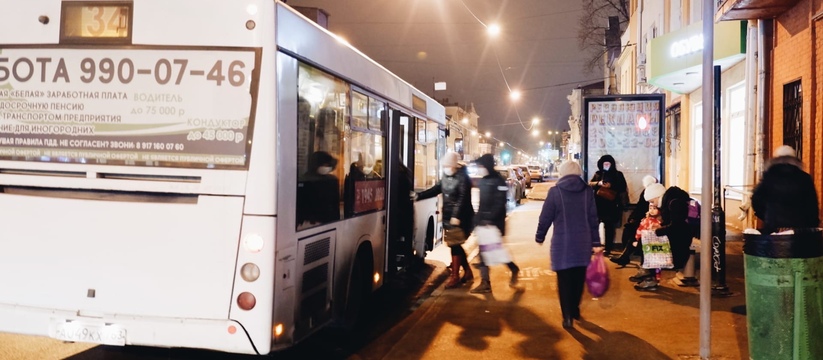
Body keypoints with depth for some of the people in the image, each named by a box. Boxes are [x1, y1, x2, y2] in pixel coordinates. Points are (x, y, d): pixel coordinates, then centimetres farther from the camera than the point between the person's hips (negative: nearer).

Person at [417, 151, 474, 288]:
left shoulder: (463, 178, -14)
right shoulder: (446, 176, 11)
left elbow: (463, 198, -21)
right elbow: (435, 189, 16)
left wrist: (457, 216, -28)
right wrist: (418, 196, 8)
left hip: (460, 218, -8)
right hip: (448, 217, 8)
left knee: (455, 246, -7)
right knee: (455, 245, 13)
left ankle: (455, 277, 2)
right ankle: (468, 271, 28)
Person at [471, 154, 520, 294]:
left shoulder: (498, 181, -13)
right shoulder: (483, 181, 12)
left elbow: (500, 204, -19)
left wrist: (490, 218, -25)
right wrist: (478, 218, 13)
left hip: (495, 222, -8)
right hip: (483, 221, 8)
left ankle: (514, 269, 24)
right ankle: (485, 282, 9)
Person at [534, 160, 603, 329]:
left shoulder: (555, 191, -6)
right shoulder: (588, 191, 3)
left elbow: (546, 217, -4)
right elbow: (593, 218, 4)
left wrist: (539, 236, 10)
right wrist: (596, 242, 9)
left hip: (562, 242, -3)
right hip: (583, 242, 3)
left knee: (564, 280, 3)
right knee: (578, 278, 17)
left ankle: (568, 316, 1)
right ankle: (575, 309, 30)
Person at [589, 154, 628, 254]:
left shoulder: (618, 174, 7)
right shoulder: (597, 174, 13)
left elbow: (623, 188, 1)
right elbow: (590, 184, 5)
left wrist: (611, 186, -14)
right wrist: (598, 183, -15)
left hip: (611, 205, -2)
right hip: (598, 204, 2)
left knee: (609, 226, 0)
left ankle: (608, 248, 6)